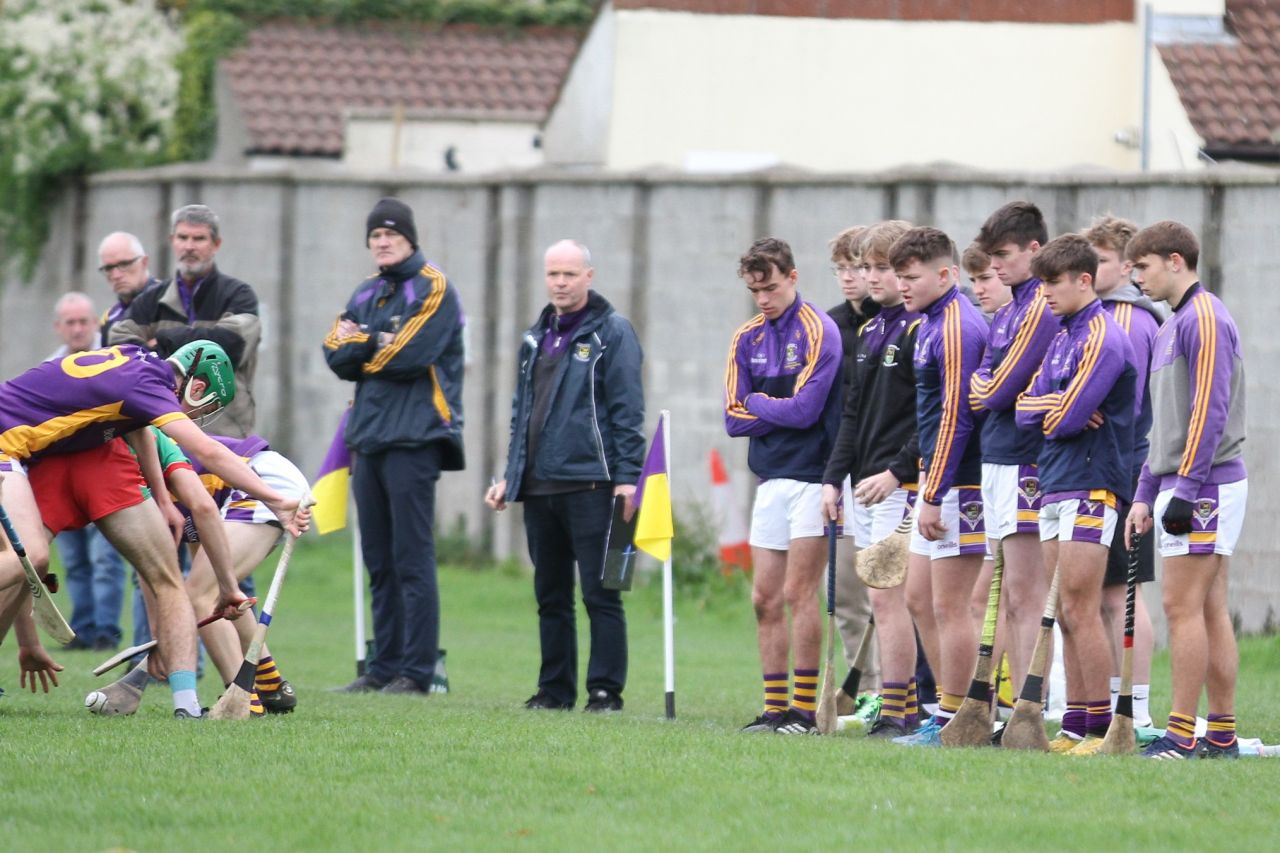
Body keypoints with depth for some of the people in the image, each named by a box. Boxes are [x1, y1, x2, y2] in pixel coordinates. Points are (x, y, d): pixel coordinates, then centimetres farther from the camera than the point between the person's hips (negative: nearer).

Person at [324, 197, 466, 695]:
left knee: (412, 560, -8)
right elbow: (336, 354, 7)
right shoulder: (367, 293, 18)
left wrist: (360, 344, -1)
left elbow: (409, 356, -15)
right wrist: (377, 344, -10)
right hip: (368, 438, 7)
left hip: (413, 439, -7)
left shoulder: (432, 289, -4)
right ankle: (384, 667, 12)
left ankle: (417, 671, -8)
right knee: (379, 562, 9)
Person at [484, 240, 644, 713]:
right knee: (550, 596, 10)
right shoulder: (536, 337, 18)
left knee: (600, 593, -6)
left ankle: (606, 691, -4)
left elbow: (627, 409, -7)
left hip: (589, 483, -7)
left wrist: (627, 476, -14)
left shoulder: (612, 332, -2)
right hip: (538, 487, 7)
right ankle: (555, 689, 16)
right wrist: (510, 475, 20)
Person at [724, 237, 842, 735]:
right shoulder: (747, 339, 11)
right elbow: (735, 417, 7)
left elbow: (805, 409, -17)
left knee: (798, 594, -8)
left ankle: (805, 709, -4)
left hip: (810, 476, -7)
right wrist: (780, 410, -7)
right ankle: (775, 708, 11)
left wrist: (758, 403, -1)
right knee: (765, 600, 6)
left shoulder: (817, 331, -9)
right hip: (770, 479, 7)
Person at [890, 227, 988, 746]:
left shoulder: (957, 327, -16)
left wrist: (933, 495, -19)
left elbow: (956, 416, -19)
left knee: (949, 607, -5)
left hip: (958, 485, -10)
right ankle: (950, 713, 18)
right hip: (936, 483, 10)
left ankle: (952, 722, 0)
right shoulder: (929, 324, 15)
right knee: (919, 600, 13)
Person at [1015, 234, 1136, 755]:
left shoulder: (1102, 337, -12)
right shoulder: (1062, 337, 18)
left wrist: (1051, 409, 3)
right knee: (1067, 614, 8)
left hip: (1090, 487, -9)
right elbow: (1026, 410, 12)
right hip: (1056, 487, 9)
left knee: (1079, 610, -10)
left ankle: (1101, 730, -8)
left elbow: (1068, 418, -18)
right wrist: (1057, 407, -8)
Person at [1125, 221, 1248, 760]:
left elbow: (1209, 412, -19)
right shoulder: (1171, 327, 19)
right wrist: (1146, 494, 20)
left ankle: (1182, 734, -10)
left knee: (1183, 604, -10)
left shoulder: (1205, 318, -12)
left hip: (1205, 486, -10)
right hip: (1181, 488, 10)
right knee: (1209, 610, 8)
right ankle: (1222, 735, 10)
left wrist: (1185, 488, -21)